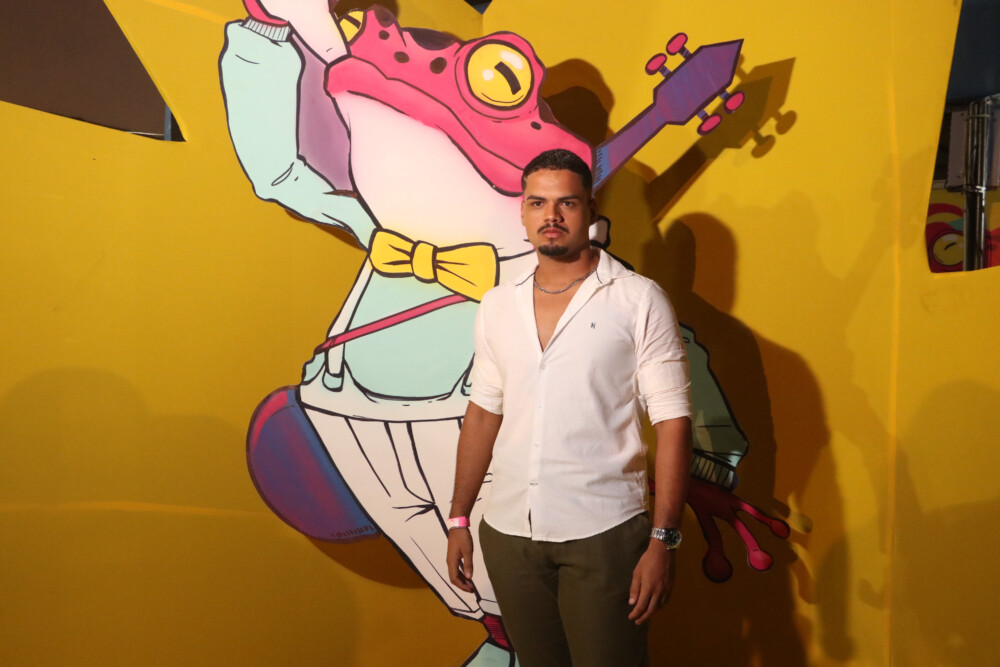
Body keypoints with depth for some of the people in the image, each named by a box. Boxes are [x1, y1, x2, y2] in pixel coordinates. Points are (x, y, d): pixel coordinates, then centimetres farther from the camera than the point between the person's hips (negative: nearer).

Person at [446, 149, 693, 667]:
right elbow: (483, 412, 12)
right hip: (507, 532, 4)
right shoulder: (497, 306, 7)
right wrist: (459, 519, 11)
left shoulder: (639, 301, -6)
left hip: (604, 533, -4)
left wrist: (663, 541, -13)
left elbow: (672, 423, -8)